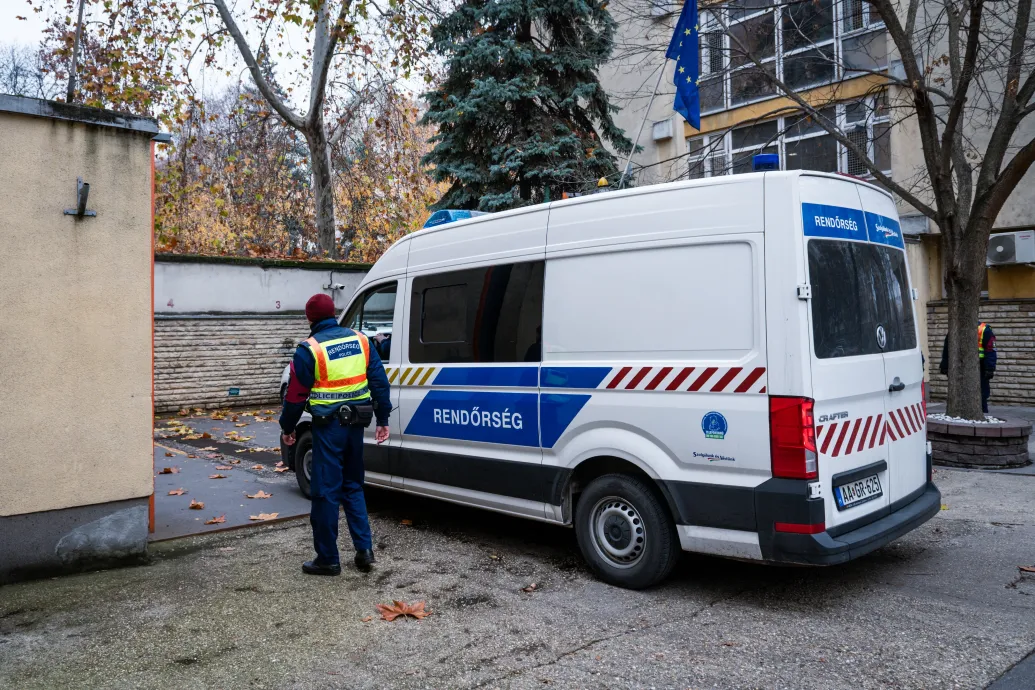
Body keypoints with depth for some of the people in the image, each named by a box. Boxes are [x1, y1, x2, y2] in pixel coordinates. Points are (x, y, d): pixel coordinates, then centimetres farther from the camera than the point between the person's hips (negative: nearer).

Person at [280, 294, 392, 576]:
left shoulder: (309, 349, -9)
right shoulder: (360, 340, 5)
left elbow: (296, 394, -5)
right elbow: (379, 382, 5)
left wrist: (287, 427, 9)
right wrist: (382, 420, 12)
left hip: (328, 426, -5)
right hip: (355, 423, 5)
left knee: (326, 491, 4)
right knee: (353, 486, 18)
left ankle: (327, 559, 12)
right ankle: (364, 549, 14)